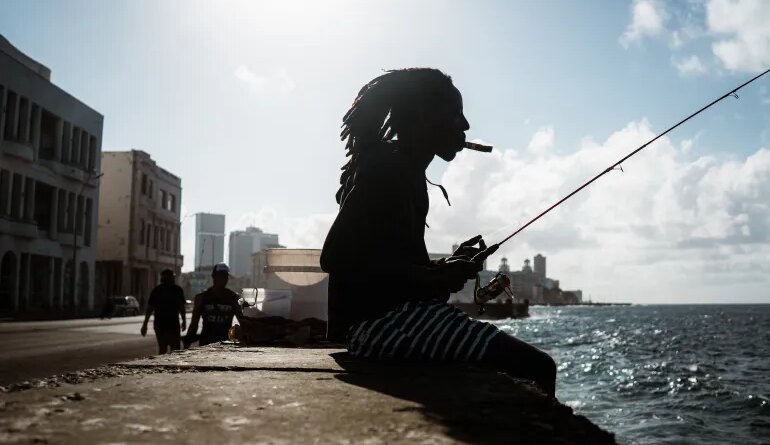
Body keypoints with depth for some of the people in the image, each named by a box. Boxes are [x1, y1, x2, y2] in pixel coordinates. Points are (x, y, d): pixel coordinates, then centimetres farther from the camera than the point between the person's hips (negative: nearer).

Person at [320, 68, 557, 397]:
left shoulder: (406, 173, 20)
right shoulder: (386, 167, -10)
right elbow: (335, 257, -20)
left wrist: (449, 266, 13)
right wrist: (434, 279, -17)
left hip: (395, 315, 10)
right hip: (382, 318, -10)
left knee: (523, 360, 14)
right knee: (536, 367, -15)